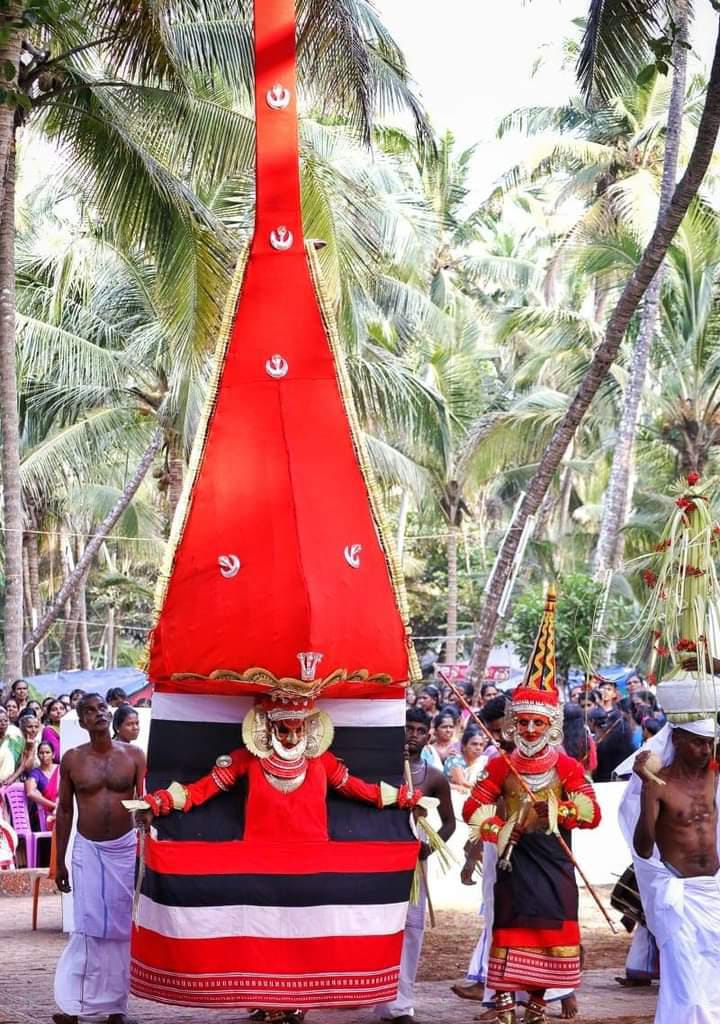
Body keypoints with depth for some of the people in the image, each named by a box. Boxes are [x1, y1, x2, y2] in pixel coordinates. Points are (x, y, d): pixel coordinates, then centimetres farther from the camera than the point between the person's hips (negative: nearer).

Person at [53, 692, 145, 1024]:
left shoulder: (133, 755, -2)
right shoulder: (72, 759, 0)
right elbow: (64, 810, 6)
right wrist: (59, 860, 6)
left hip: (126, 847, 0)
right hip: (88, 849, 0)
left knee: (122, 927, 4)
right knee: (89, 927, -2)